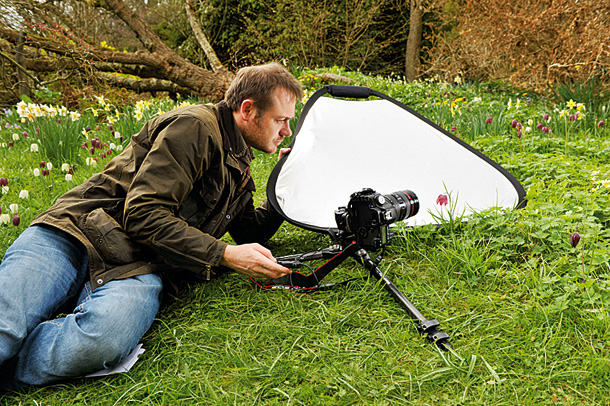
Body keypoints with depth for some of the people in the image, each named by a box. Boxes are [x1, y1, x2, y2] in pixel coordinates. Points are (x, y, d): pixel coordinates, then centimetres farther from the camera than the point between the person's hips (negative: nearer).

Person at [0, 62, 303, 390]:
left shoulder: (238, 170, 22)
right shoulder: (195, 127, -6)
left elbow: (250, 232, 35)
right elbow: (143, 214, -15)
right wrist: (224, 254, -12)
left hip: (137, 267, 6)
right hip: (76, 235, -5)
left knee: (104, 338, -30)